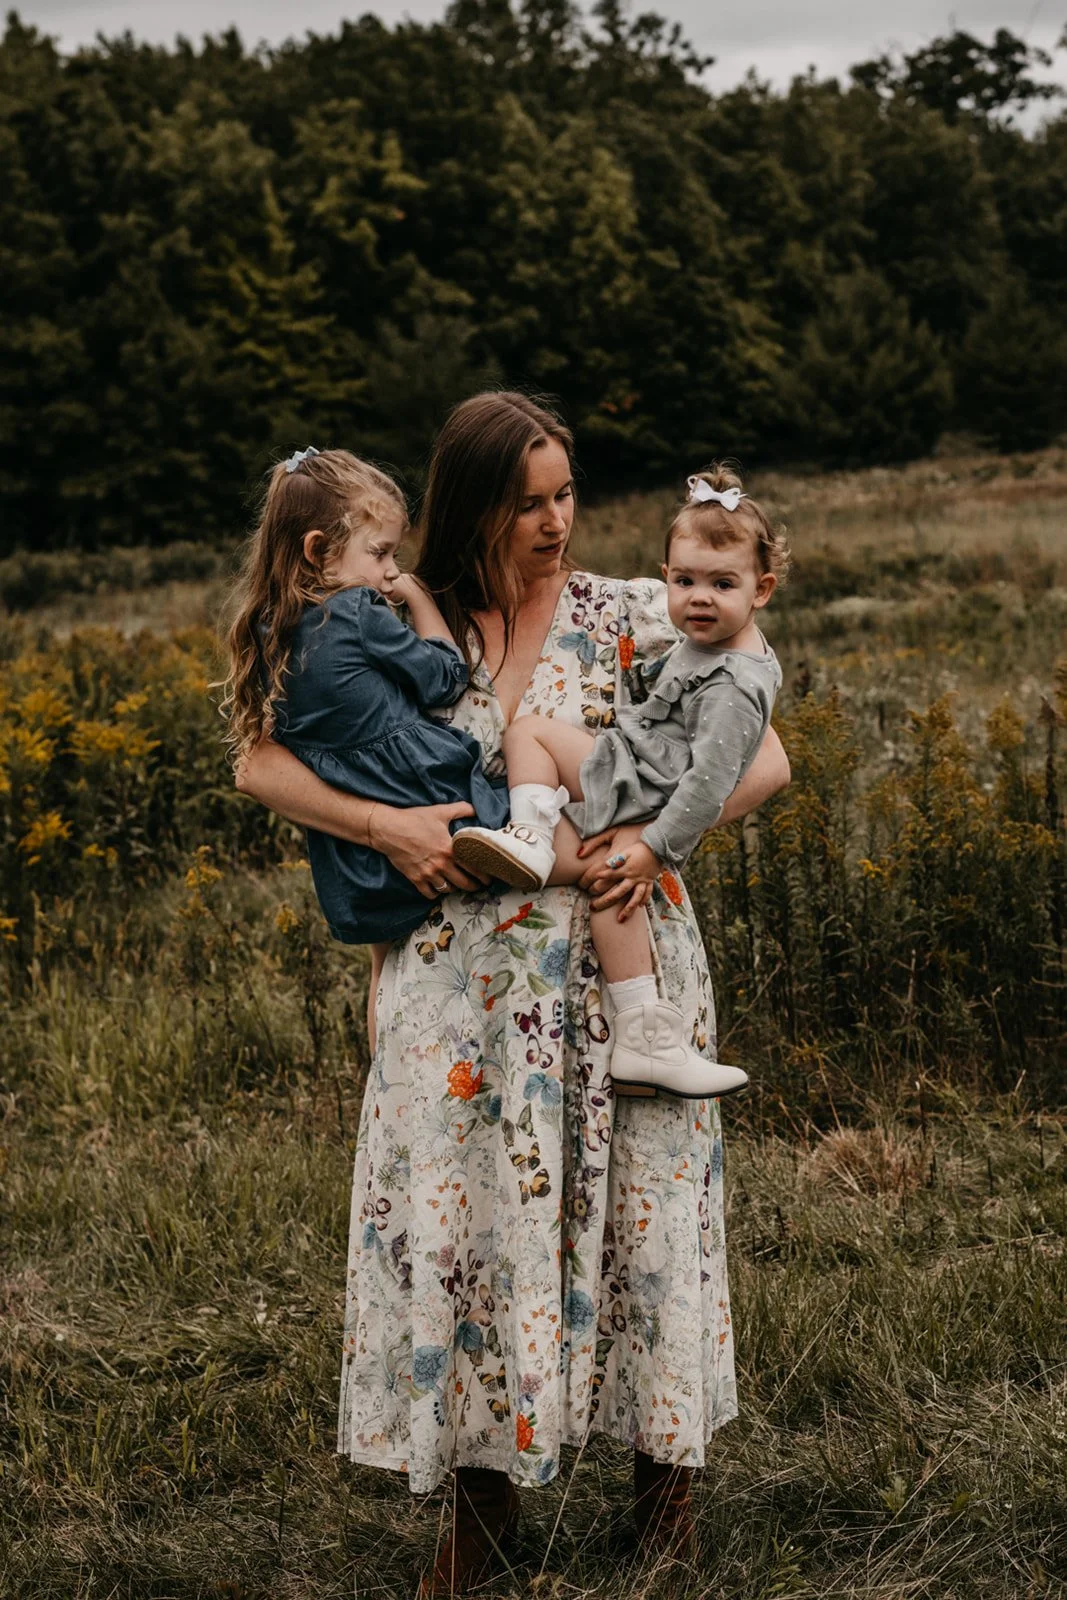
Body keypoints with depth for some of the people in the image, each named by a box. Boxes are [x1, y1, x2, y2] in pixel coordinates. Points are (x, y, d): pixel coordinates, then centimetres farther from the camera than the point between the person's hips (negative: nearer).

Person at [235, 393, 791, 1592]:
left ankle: (663, 1481, 22)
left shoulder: (630, 619, 2)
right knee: (470, 1211, 2)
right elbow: (261, 767, 2)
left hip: (621, 967, 0)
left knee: (637, 1208, 5)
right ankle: (483, 1494, 17)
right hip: (467, 982, 1)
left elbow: (763, 760, 1)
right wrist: (385, 826, -14)